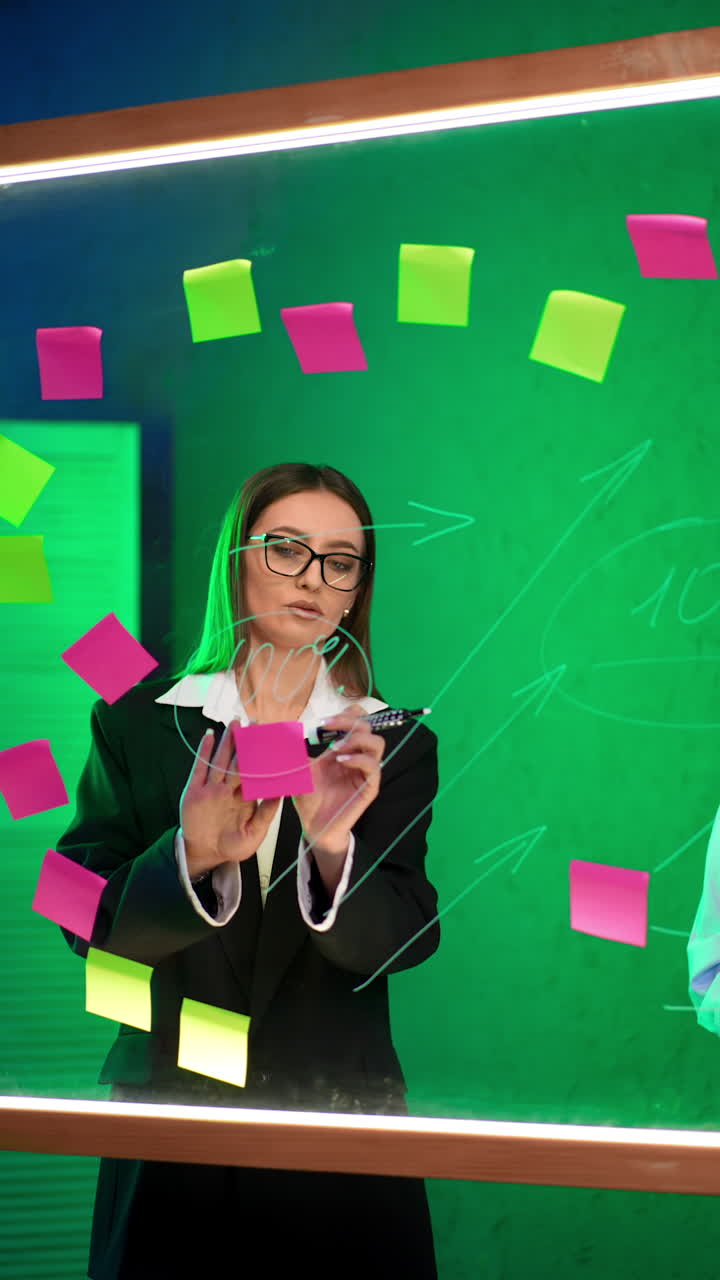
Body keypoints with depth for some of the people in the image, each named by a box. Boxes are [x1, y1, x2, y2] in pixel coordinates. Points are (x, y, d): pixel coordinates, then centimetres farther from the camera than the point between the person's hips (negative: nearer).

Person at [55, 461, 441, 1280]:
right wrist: (192, 857, -25)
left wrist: (332, 848, -28)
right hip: (167, 1125, 0)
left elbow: (404, 939, -9)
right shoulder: (135, 722, 1)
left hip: (340, 1126, 1)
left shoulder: (396, 746, 2)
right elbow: (84, 920, -7)